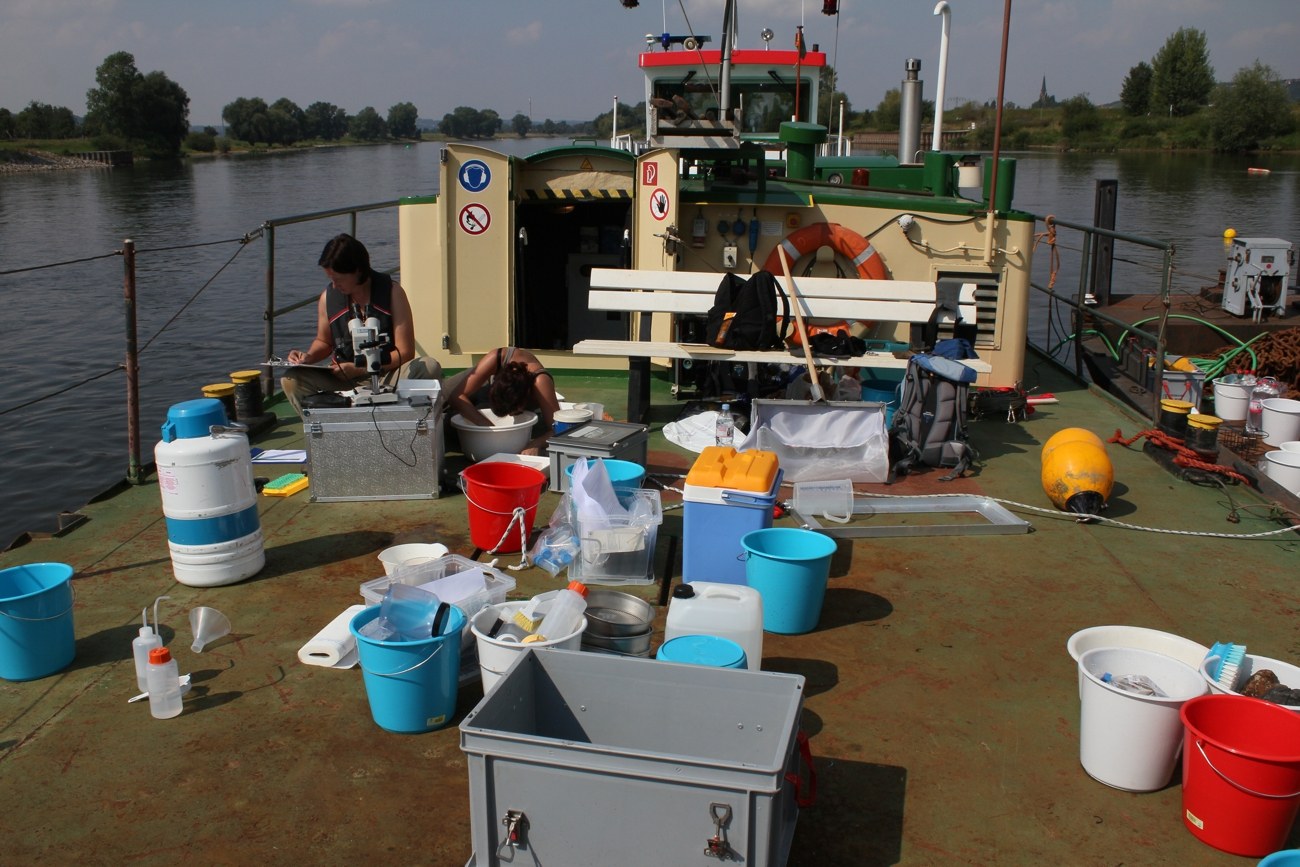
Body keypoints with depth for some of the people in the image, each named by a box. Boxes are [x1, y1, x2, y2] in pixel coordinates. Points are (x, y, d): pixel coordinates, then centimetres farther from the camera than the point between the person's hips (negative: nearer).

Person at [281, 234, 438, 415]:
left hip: (387, 377, -2)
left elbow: (405, 352, -8)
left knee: (429, 368, -32)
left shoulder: (392, 292, -6)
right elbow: (324, 342, 21)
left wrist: (360, 369, -15)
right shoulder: (328, 297, 3)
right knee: (291, 380, -22)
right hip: (343, 381, 2)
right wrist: (309, 357, -2)